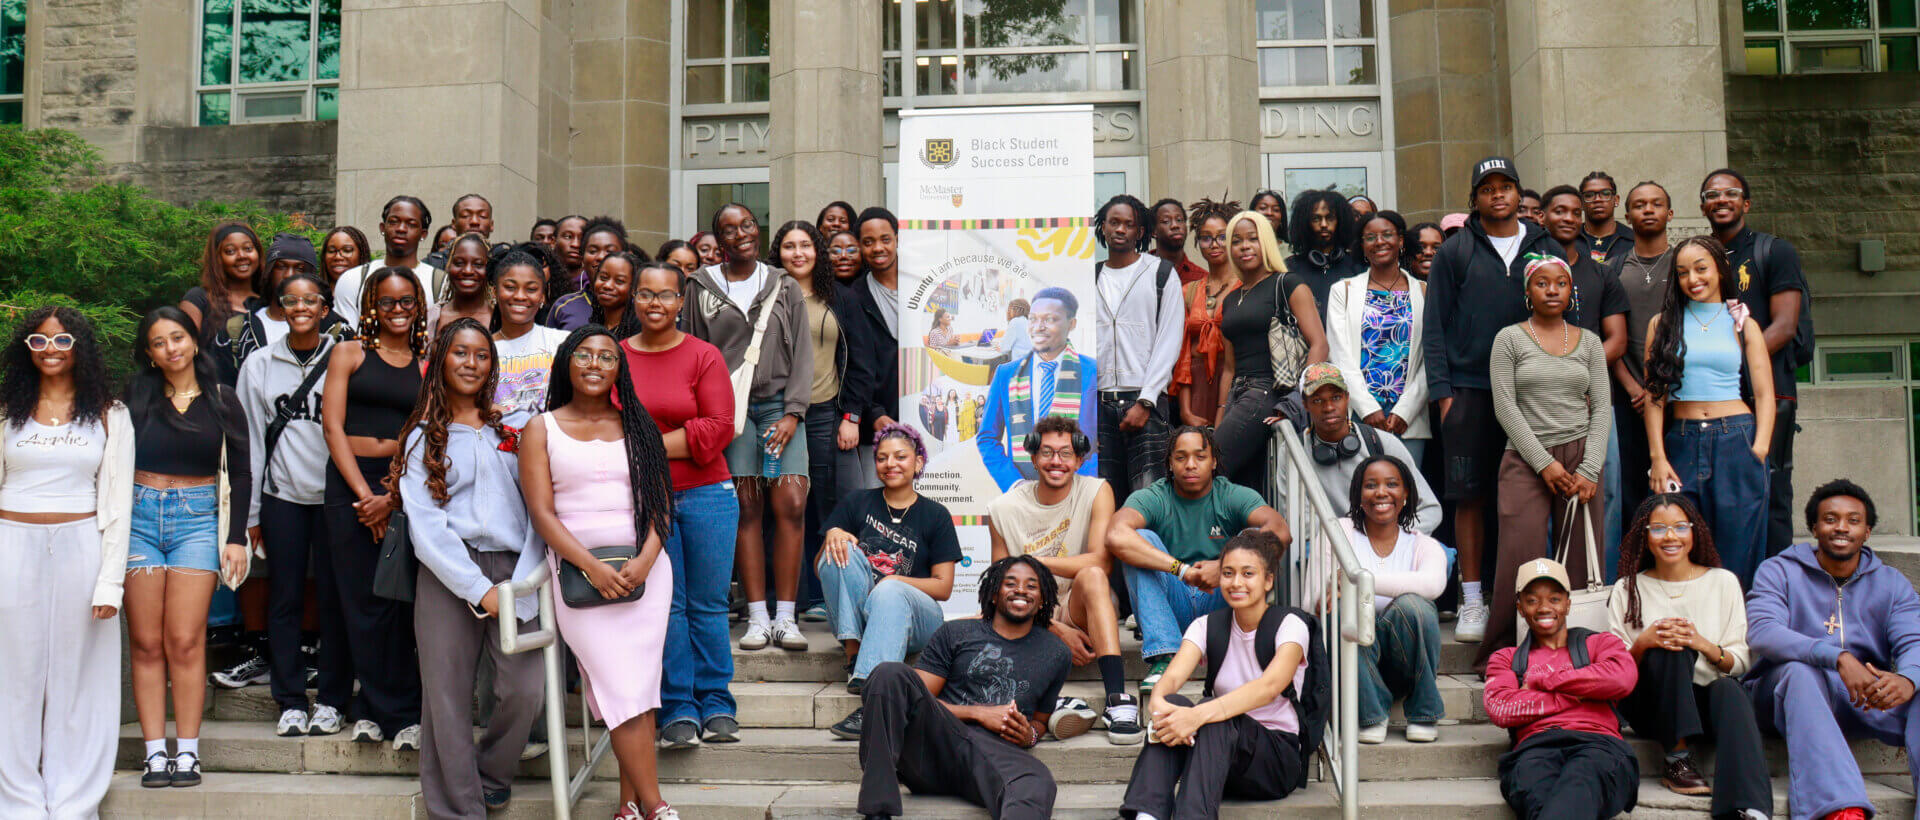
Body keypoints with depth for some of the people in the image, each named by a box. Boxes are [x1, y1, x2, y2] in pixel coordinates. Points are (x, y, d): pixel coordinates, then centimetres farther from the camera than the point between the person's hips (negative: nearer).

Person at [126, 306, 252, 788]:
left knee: (185, 641, -5)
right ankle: (154, 753, 5)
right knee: (146, 643, 1)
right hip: (138, 517, 1)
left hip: (198, 518, -1)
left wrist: (235, 537, 1)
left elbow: (239, 474, 7)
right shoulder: (134, 396, 7)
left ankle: (188, 753, 0)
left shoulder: (222, 400, 7)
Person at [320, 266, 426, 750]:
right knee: (361, 600, 1)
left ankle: (404, 712, 4)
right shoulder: (349, 354, 10)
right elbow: (333, 425, 2)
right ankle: (375, 708, 12)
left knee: (403, 599, -4)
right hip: (351, 482, 0)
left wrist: (393, 497, -9)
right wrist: (364, 492, -7)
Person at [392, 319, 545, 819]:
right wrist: (479, 589, -8)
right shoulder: (424, 437, 11)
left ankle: (492, 776, 17)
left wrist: (521, 584, -7)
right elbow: (424, 526, 2)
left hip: (513, 570, 1)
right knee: (447, 697, -2)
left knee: (525, 690, -9)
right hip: (448, 575, -1)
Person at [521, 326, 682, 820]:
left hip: (645, 568, 2)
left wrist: (644, 561, -9)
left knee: (639, 686, -3)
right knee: (622, 689, -9)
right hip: (580, 570, -2)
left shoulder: (637, 426, 14)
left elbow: (661, 502, 9)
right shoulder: (542, 430, 8)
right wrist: (593, 568, -12)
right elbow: (542, 512, 0)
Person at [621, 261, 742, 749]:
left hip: (706, 494, -1)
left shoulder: (704, 357, 2)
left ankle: (717, 704, 15)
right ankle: (678, 710, 11)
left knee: (708, 604, 4)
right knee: (665, 605, 2)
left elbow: (719, 428, -6)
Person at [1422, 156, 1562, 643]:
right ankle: (1472, 600, 6)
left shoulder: (1545, 249, 12)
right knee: (1470, 496, -1)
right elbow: (1435, 325, 4)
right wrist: (1442, 391, -4)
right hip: (1470, 389, -1)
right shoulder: (1455, 251, 6)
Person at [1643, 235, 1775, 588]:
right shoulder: (1662, 324, 10)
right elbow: (1654, 394, 6)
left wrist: (1758, 452, -8)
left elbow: (1765, 394, 5)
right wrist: (1657, 457, -2)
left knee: (1737, 553, 1)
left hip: (1736, 439, -1)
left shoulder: (1742, 324, 8)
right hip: (1681, 443, 1)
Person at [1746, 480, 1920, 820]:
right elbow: (1761, 632, -16)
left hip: (1868, 699, 3)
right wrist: (1838, 658, -31)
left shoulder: (1891, 583, 13)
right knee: (1799, 670, -36)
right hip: (1786, 691, -3)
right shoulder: (1779, 572, 4)